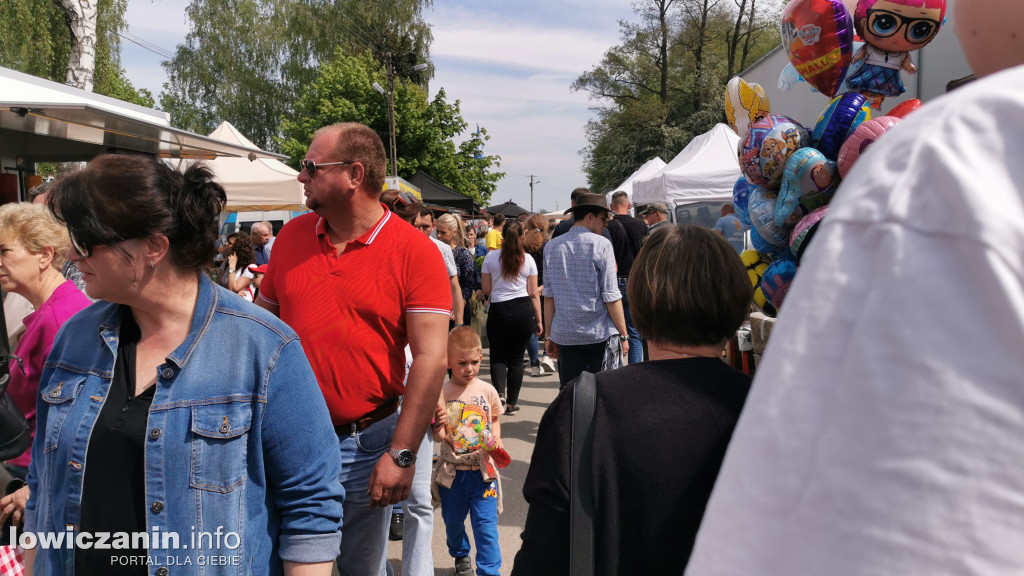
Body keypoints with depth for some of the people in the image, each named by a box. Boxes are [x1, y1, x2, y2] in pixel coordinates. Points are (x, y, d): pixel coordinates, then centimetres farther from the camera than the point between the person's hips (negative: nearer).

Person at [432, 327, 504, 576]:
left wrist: (496, 438, -4)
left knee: (485, 524, 0)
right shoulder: (441, 393, -11)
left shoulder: (487, 390, -4)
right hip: (452, 471, 0)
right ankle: (460, 556, 47)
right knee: (453, 521, 19)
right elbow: (438, 436, -7)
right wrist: (439, 431, -29)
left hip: (483, 469, 0)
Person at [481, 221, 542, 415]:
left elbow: (486, 290, 2)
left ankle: (499, 392, -11)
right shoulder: (527, 259, 0)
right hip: (523, 311, 1)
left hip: (498, 311, -1)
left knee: (498, 356, 12)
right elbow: (533, 293, 3)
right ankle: (512, 403, 13)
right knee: (516, 358, 10)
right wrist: (538, 320, 10)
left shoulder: (491, 257, -1)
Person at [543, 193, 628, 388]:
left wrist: (549, 335, 13)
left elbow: (549, 296, 8)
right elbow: (611, 297, -9)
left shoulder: (552, 247, 7)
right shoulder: (600, 244, -7)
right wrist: (623, 335, -2)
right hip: (601, 335, -4)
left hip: (565, 335, 4)